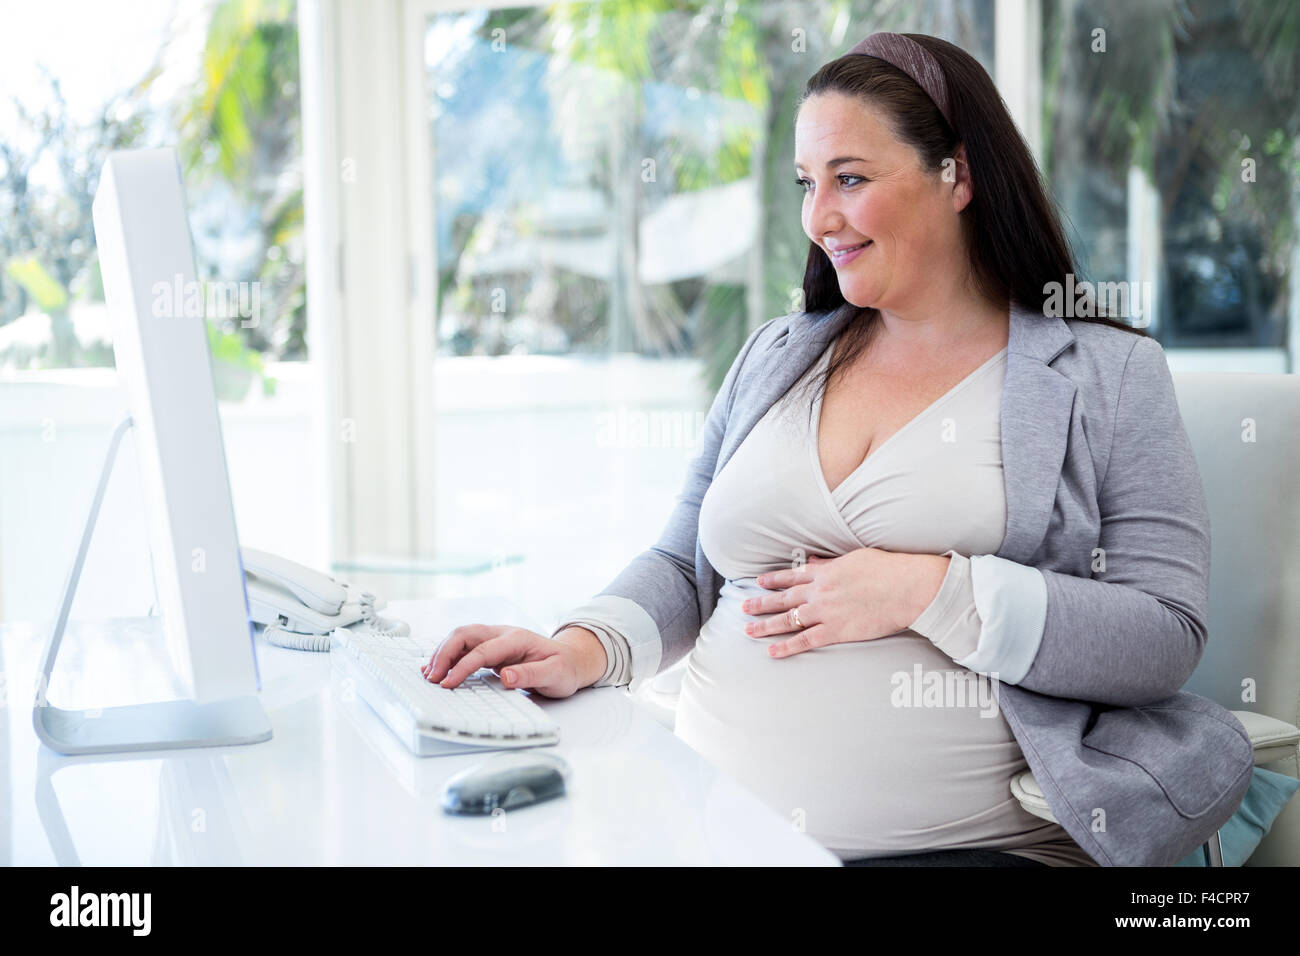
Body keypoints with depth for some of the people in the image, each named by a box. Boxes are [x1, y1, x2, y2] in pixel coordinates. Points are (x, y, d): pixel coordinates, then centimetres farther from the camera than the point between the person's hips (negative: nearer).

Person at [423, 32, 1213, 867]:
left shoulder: (1107, 374, 2)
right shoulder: (775, 358, 16)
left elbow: (1169, 632, -7)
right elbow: (683, 566, 17)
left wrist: (930, 591, -15)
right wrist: (586, 648, -3)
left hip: (966, 842, -3)